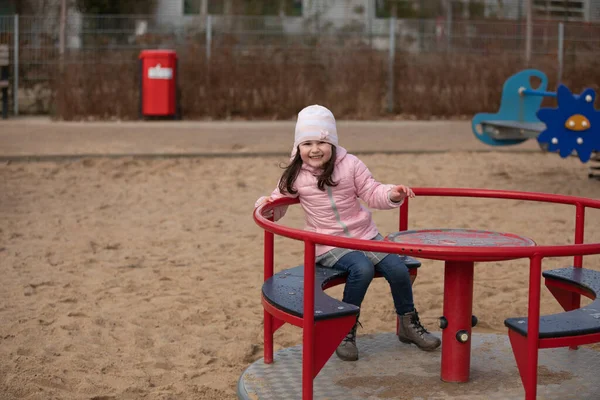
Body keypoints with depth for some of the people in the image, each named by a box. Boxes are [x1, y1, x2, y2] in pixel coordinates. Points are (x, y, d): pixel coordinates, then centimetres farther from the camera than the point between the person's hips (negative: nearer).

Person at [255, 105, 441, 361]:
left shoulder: (349, 165, -1)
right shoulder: (295, 176, -2)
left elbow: (372, 193, 2)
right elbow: (279, 200, 8)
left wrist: (392, 194, -18)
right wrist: (267, 206, -14)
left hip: (365, 235, 3)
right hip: (329, 245, -3)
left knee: (398, 270, -16)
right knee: (362, 269, -32)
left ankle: (408, 324, 11)